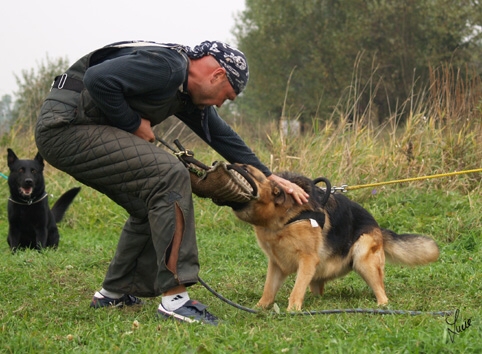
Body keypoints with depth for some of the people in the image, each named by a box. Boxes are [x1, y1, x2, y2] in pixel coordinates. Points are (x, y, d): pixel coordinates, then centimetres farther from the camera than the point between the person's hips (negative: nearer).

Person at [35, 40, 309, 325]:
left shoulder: (187, 93, 16)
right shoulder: (167, 67, -16)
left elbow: (223, 136, 26)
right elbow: (98, 78, -26)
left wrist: (269, 177, 27)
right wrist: (133, 124, -13)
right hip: (66, 127, -11)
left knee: (152, 205, 16)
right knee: (170, 176, -16)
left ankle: (115, 292, 26)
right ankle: (174, 298, -15)